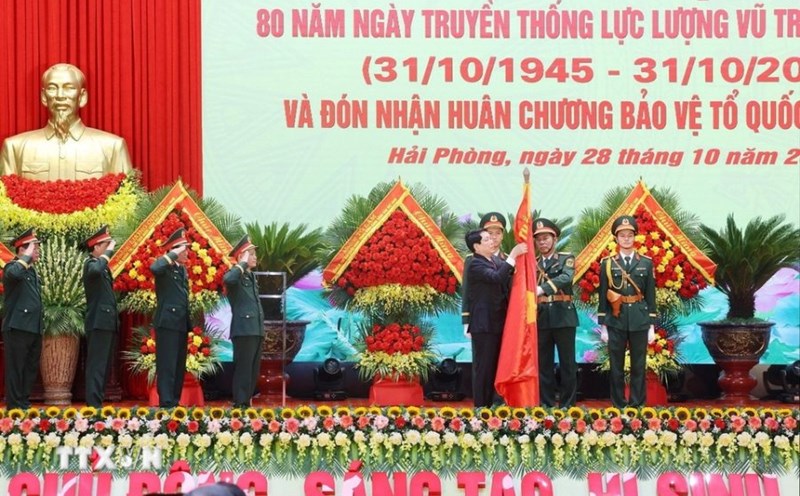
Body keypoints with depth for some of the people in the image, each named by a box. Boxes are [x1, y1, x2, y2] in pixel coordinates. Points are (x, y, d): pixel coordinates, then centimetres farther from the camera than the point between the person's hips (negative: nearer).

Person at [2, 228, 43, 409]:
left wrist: (40, 326, 17)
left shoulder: (32, 271, 19)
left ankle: (24, 403, 18)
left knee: (31, 368, 11)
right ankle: (15, 406, -3)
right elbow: (13, 274, -34)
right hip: (17, 327, -9)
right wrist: (27, 257, -19)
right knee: (16, 368, -5)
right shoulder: (13, 266, -6)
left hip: (34, 328, 9)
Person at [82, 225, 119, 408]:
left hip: (108, 322, 10)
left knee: (104, 366, 10)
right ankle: (93, 405, -16)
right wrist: (109, 252, -23)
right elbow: (95, 271, -35)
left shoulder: (102, 265, 20)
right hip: (99, 323, -10)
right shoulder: (90, 263, -9)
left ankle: (97, 402, 14)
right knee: (97, 365, -13)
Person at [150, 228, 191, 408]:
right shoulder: (165, 266, -7)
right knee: (167, 364, -9)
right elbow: (154, 268, -33)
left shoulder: (182, 269, 18)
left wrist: (188, 322, 17)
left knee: (179, 365, 10)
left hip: (181, 324, 8)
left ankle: (174, 401, 15)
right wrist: (173, 255, -22)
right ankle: (166, 402, -9)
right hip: (167, 322, -8)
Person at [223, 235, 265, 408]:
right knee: (243, 369, -8)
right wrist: (243, 264, -19)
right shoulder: (235, 274, -5)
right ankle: (239, 404, -7)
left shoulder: (252, 276, 20)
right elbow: (228, 279, -32)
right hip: (244, 329, -8)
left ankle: (246, 402, 14)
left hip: (256, 330, 9)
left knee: (253, 370, 9)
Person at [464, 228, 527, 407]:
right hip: (484, 324, -8)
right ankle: (480, 407, 2)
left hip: (498, 322, 8)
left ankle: (490, 404, 19)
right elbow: (497, 277, -27)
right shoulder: (475, 264, -13)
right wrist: (513, 255, -26)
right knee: (483, 367, -3)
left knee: (495, 366, 12)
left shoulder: (496, 260, 12)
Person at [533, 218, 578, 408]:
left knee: (567, 363, 0)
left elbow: (565, 277, -15)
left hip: (563, 317, -3)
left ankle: (567, 405, 4)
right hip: (540, 318, 3)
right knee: (543, 363, 4)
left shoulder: (567, 259, 5)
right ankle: (546, 404, 9)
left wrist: (543, 288, -30)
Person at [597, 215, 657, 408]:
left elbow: (651, 296, 5)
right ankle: (618, 406, 11)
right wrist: (603, 326, 0)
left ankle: (637, 405, 10)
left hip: (639, 320, 0)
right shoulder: (607, 264, 3)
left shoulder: (646, 263, 4)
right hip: (616, 321, 0)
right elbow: (603, 296, 4)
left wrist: (652, 326, 2)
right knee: (616, 366, 4)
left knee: (638, 366, 4)